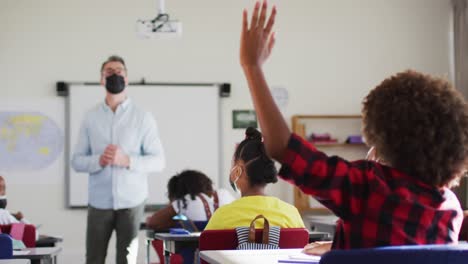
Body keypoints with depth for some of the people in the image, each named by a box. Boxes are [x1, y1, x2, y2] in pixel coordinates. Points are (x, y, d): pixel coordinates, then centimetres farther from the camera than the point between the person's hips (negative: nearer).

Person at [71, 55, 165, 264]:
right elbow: (76, 161, 5)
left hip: (131, 201, -1)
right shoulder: (90, 117, 6)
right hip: (99, 202, 1)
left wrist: (128, 160, -17)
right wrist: (98, 160, -16)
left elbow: (158, 161, -1)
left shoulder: (143, 117, 1)